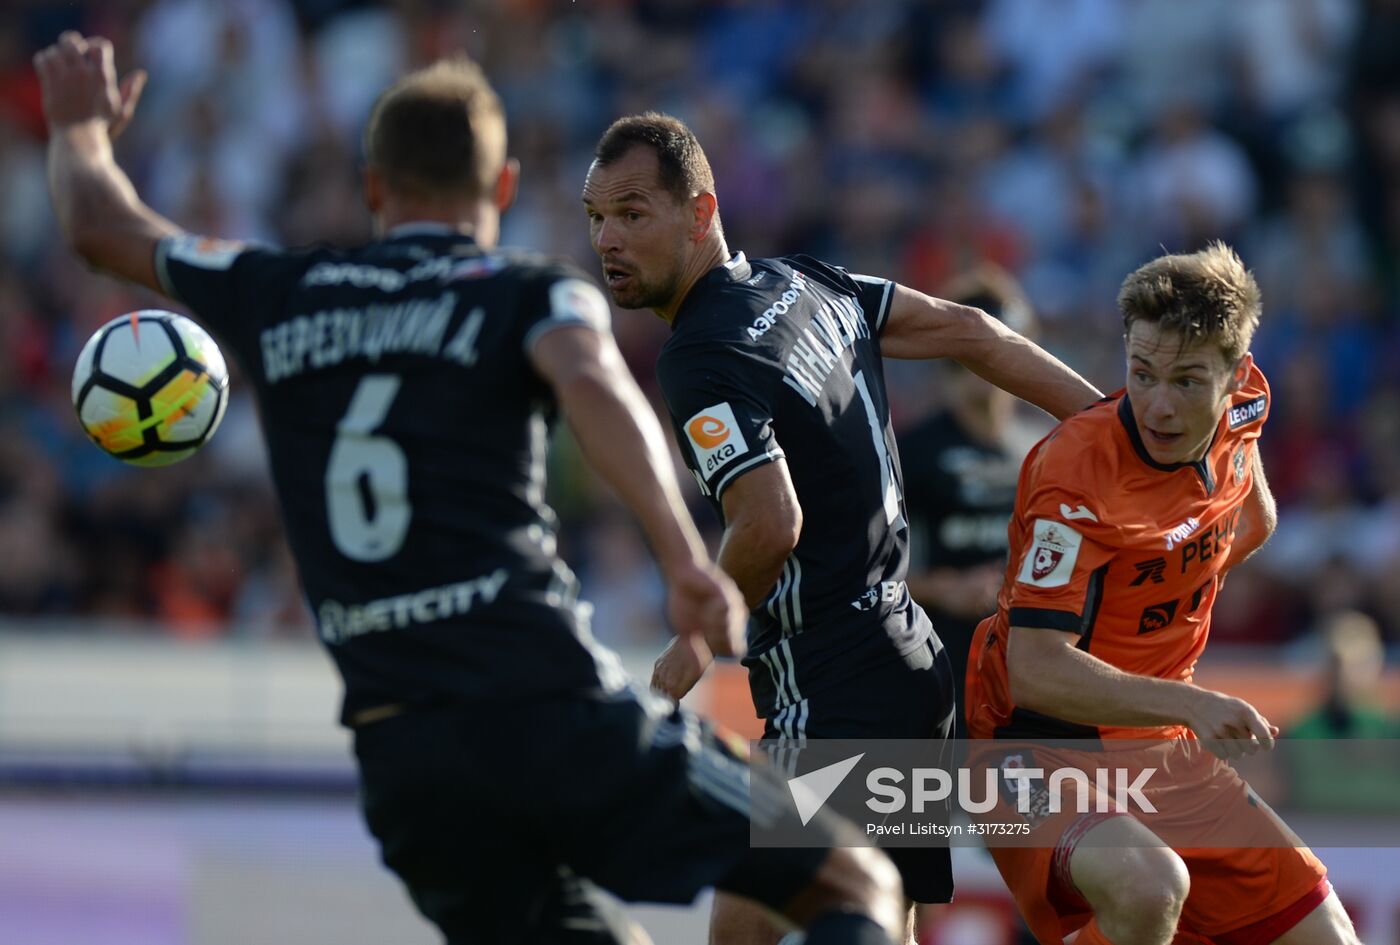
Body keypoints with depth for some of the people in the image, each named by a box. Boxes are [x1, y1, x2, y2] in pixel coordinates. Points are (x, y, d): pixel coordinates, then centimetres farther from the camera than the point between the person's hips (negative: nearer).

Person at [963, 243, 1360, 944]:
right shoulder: (1078, 471, -26)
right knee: (1147, 886, -39)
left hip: (1171, 755, 8)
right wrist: (1190, 704, -44)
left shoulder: (1238, 408, -4)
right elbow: (1032, 668, -34)